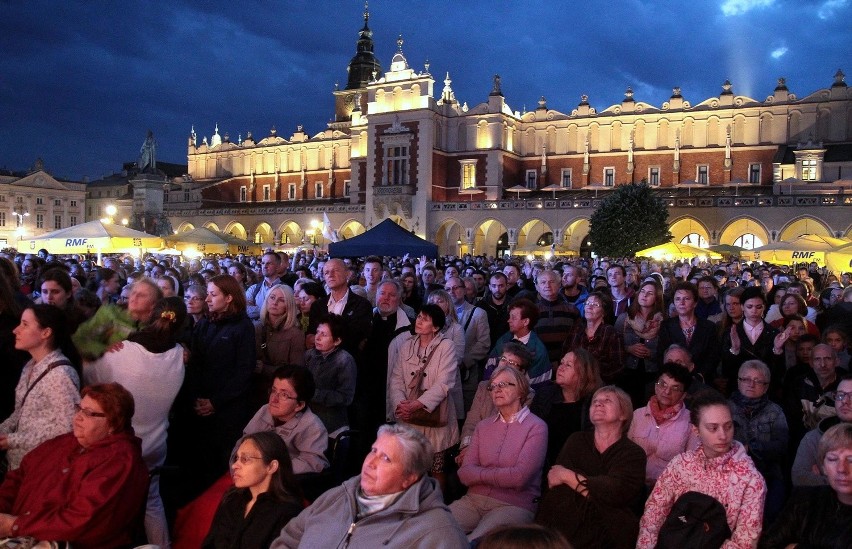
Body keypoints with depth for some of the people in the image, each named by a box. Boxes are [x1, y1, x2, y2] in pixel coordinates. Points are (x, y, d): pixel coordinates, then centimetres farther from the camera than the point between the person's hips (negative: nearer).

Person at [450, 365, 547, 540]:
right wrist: (501, 475, -9)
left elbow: (519, 477, -16)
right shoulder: (483, 426, 13)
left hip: (514, 505, -5)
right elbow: (465, 473, 5)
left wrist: (480, 473, -3)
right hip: (474, 499, 5)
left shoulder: (536, 427, -4)